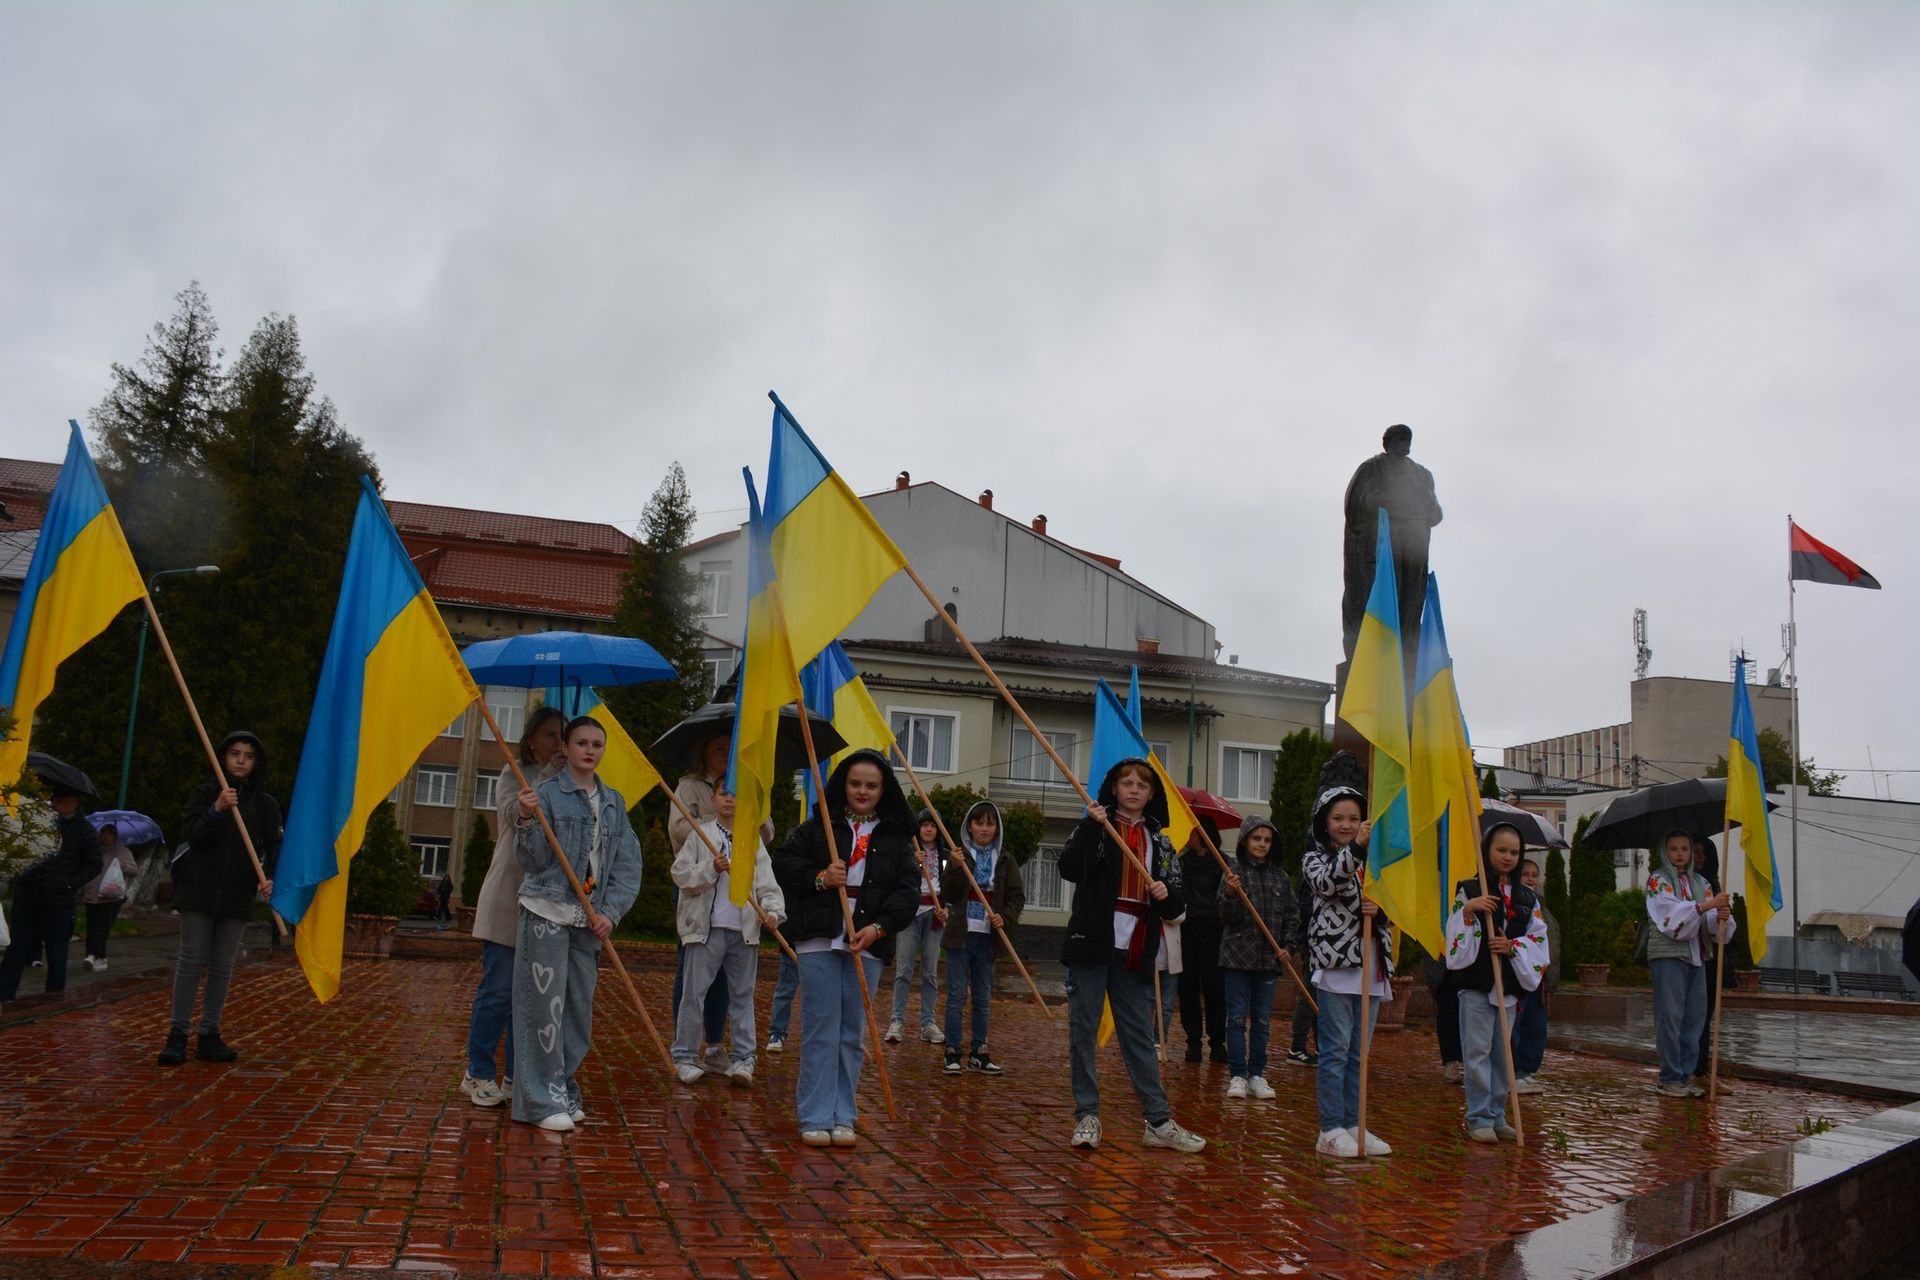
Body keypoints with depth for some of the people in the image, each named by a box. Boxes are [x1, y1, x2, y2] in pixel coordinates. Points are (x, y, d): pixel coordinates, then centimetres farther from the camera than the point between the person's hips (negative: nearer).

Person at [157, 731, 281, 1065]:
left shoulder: (266, 804, 7)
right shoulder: (205, 794, 4)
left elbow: (274, 846, 2)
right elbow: (194, 837, -7)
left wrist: (270, 877, -16)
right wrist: (217, 810, -23)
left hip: (237, 897, 2)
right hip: (199, 890, -2)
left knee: (222, 965, 6)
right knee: (191, 960, -2)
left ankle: (209, 1035, 12)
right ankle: (177, 1035, 2)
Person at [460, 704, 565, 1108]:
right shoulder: (513, 776, 1)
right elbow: (515, 813, -19)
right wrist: (548, 775, -16)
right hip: (507, 901, -5)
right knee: (498, 989, -4)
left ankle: (517, 1076, 14)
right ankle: (478, 1073, 8)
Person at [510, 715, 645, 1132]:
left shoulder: (614, 802, 10)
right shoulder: (547, 792, -3)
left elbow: (628, 865, 8)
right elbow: (534, 861, -8)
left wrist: (610, 912, -4)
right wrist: (526, 820, -25)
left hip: (590, 921, 5)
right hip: (547, 913, -5)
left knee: (579, 1008, 9)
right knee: (545, 1005, -4)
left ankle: (566, 1091, 22)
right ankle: (543, 1100, 3)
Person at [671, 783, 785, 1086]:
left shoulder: (753, 839, 11)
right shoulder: (700, 834, 5)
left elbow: (766, 881, 4)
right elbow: (681, 873, -2)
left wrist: (773, 910, -13)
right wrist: (711, 868, -17)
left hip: (744, 930, 3)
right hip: (706, 927, -2)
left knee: (742, 995, 7)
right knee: (695, 992, -1)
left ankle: (743, 1058, 13)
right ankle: (685, 1056, 8)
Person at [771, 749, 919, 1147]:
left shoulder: (897, 837, 9)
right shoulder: (819, 826, 7)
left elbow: (909, 889, 1)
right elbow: (783, 865, 4)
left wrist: (879, 926, -14)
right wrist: (818, 878, -14)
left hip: (867, 945, 2)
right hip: (818, 940, -1)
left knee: (852, 1034, 7)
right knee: (821, 1030, -1)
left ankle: (843, 1117, 14)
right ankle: (815, 1118, 4)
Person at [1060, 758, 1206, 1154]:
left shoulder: (1160, 843, 14)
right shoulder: (1094, 827, 4)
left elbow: (1176, 908, 13)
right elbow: (1069, 869, -14)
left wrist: (1166, 895, -9)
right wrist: (1090, 827, -21)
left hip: (1135, 954, 3)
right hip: (1091, 945, -3)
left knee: (1140, 1036, 7)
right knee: (1083, 1031, 0)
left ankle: (1159, 1122, 9)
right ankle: (1087, 1116, 7)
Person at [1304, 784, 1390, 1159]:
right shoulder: (1316, 858, 2)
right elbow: (1326, 882, -22)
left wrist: (1379, 910, -14)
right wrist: (1355, 849, -35)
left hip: (1372, 967, 5)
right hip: (1335, 963, -5)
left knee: (1360, 1053, 11)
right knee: (1335, 1050, -4)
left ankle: (1353, 1125, 18)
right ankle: (1331, 1130, 0)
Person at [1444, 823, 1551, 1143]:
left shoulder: (1527, 898, 11)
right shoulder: (1469, 892, -2)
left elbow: (1538, 939, 7)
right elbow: (1456, 937, -7)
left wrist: (1513, 946, -11)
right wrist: (1467, 910, -22)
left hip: (1510, 984, 4)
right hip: (1476, 984, -4)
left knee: (1502, 1054, 10)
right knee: (1478, 1052, -2)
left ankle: (1497, 1115, 19)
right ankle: (1479, 1118, 5)